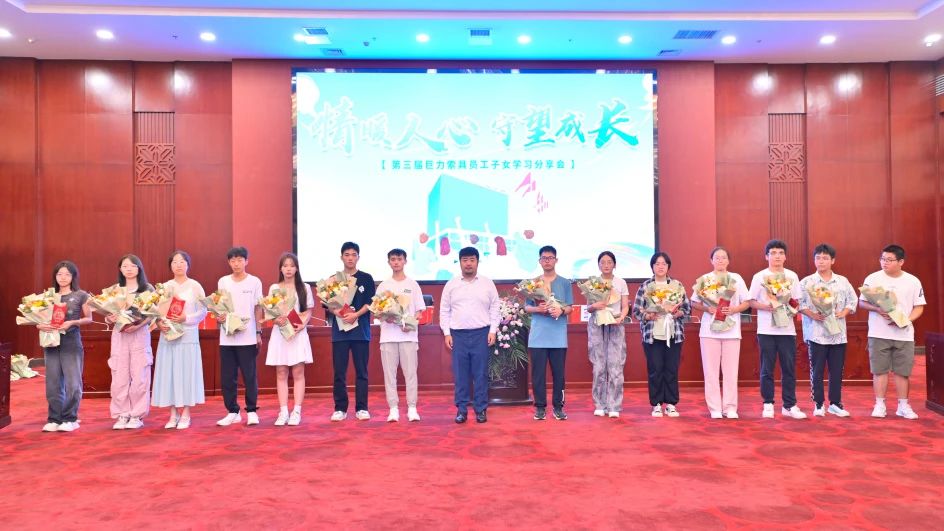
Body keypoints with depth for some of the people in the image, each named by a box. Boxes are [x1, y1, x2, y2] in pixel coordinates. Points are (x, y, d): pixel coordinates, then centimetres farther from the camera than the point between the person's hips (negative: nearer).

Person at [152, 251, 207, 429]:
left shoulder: (195, 286, 2)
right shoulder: (165, 287, 10)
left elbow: (203, 311, -2)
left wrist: (186, 318, -16)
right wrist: (159, 323, -11)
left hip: (188, 334, -3)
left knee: (186, 372, -2)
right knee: (169, 372, 2)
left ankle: (185, 415, 5)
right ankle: (173, 414, 11)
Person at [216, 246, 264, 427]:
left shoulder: (255, 282, 0)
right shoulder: (223, 282, 6)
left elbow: (257, 308, 4)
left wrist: (259, 333, 1)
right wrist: (219, 316, -10)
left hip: (247, 337, -2)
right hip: (227, 337, 3)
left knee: (250, 376, 1)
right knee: (227, 377, 5)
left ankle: (251, 411, 12)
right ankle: (233, 412, 17)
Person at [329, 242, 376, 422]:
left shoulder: (366, 279, 6)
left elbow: (370, 303, 0)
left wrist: (356, 315, -15)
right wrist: (338, 312, -14)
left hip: (361, 331, -1)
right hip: (339, 331, 1)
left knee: (361, 372, 2)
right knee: (339, 372, 3)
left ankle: (361, 408, 9)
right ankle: (340, 409, 11)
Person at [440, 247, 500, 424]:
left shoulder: (487, 284, 5)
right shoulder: (451, 284, 6)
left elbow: (495, 308, 6)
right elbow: (444, 311, 7)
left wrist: (493, 331, -2)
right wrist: (446, 333, 1)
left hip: (481, 334, -1)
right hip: (458, 334, 1)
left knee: (481, 374, 2)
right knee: (460, 374, 3)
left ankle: (481, 409, 12)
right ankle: (461, 409, 13)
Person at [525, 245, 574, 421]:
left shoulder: (565, 283, 6)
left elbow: (570, 307, 6)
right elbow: (526, 307, 7)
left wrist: (561, 310, -16)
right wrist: (538, 309, -13)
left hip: (559, 336, 0)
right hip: (538, 335, 0)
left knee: (558, 372, 4)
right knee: (538, 372, 2)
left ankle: (558, 406, 15)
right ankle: (540, 407, 11)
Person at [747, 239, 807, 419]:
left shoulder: (792, 276, 10)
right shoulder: (759, 277, 2)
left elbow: (797, 301, 12)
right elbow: (751, 302, 2)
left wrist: (793, 305, -9)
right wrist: (766, 306, -15)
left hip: (787, 328, 2)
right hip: (766, 329, -2)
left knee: (789, 368, 2)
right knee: (767, 369, 2)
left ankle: (789, 405, 11)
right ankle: (768, 404, 11)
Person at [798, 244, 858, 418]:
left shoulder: (842, 281, 8)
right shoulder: (807, 282, 0)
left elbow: (852, 301, 11)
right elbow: (799, 303, -3)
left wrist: (844, 312, -6)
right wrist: (812, 315, -16)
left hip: (838, 333, 3)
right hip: (816, 333, -3)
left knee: (837, 370, 8)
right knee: (817, 370, 1)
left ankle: (835, 403, 20)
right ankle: (818, 404, 11)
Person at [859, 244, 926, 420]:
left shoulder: (913, 281, 3)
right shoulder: (873, 279, -2)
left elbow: (919, 307, 5)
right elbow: (862, 302, -1)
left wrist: (906, 320, -12)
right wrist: (877, 309, -20)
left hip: (904, 334, 1)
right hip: (879, 334, -1)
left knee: (902, 371, 7)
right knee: (880, 370, 2)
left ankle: (903, 406, 19)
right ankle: (880, 405, 11)